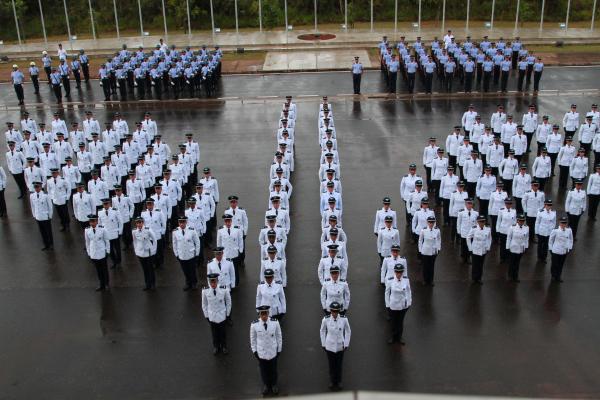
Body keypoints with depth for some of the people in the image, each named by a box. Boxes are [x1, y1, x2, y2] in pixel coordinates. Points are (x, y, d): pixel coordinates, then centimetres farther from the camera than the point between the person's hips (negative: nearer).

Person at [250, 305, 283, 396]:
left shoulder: (275, 323, -22)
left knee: (273, 369, 22)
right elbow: (253, 338, -6)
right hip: (261, 352, 0)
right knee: (263, 369, 22)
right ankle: (265, 384, 48)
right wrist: (254, 351, -1)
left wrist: (279, 350, 0)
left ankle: (274, 384, 49)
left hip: (273, 352, 0)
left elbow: (279, 336, -7)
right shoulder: (254, 324, -22)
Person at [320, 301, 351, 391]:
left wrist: (346, 344, -2)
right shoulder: (326, 319, -18)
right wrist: (323, 344, 3)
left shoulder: (344, 319, -18)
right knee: (331, 365, 14)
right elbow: (322, 331, 0)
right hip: (329, 346, 0)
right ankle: (332, 381, 36)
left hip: (340, 346, 0)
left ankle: (339, 382, 36)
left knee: (339, 365, 15)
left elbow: (348, 331, -2)